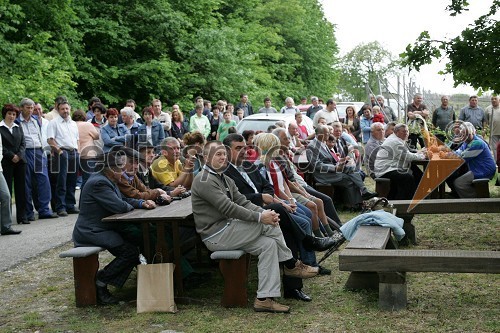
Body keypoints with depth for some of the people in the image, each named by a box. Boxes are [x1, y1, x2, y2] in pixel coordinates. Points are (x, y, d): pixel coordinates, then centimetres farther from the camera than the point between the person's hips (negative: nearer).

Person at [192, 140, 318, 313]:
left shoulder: (225, 179, 19)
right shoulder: (204, 180, -13)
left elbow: (243, 202, 10)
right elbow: (228, 208, -22)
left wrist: (264, 211, -10)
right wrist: (259, 217, -24)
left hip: (227, 230, 9)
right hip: (215, 236, -9)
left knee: (269, 244, -9)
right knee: (268, 224, -16)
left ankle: (264, 299, -9)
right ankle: (292, 265, 1)